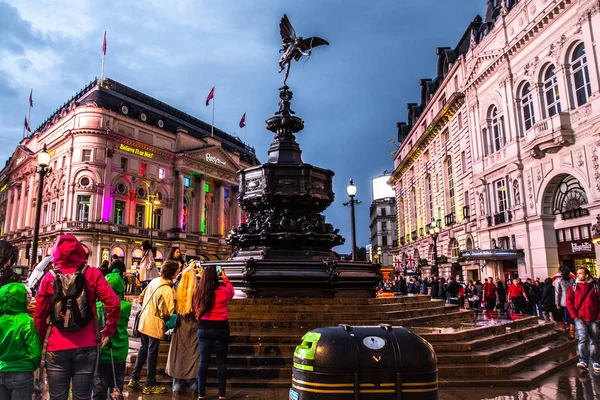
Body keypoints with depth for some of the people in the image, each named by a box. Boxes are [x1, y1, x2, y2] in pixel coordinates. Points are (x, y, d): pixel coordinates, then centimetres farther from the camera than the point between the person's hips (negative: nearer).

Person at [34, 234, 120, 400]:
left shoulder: (49, 277, -1)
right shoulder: (92, 274, -5)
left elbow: (39, 315, 3)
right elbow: (113, 304, -11)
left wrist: (44, 340, 17)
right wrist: (109, 330, 2)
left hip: (56, 348, 1)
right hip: (86, 346, -1)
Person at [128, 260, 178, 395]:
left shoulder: (154, 281, 1)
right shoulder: (167, 290, -24)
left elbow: (141, 298, 11)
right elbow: (166, 312, -24)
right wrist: (167, 318, -3)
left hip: (145, 320, 8)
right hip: (155, 324, -8)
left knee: (143, 349, 20)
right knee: (152, 353, 5)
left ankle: (134, 379, 27)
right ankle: (150, 386, 18)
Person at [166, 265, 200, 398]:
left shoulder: (178, 290, -5)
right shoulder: (197, 292, -17)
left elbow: (178, 278, 16)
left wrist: (188, 269, 24)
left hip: (181, 327, 3)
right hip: (194, 327, -3)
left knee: (179, 356, 11)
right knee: (194, 355, 6)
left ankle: (177, 389, 18)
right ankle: (194, 389, 11)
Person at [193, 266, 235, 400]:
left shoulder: (198, 292, -5)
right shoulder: (223, 291, -11)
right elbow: (232, 292, 11)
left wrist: (202, 277, 20)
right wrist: (225, 277, 20)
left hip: (203, 328, 3)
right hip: (220, 328, -3)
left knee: (203, 361, 10)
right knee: (221, 361, 7)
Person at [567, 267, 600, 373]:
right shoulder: (574, 287, 6)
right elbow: (569, 301, 3)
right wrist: (574, 315, -4)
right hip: (580, 318, -1)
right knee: (583, 338, -14)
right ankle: (583, 362, -13)